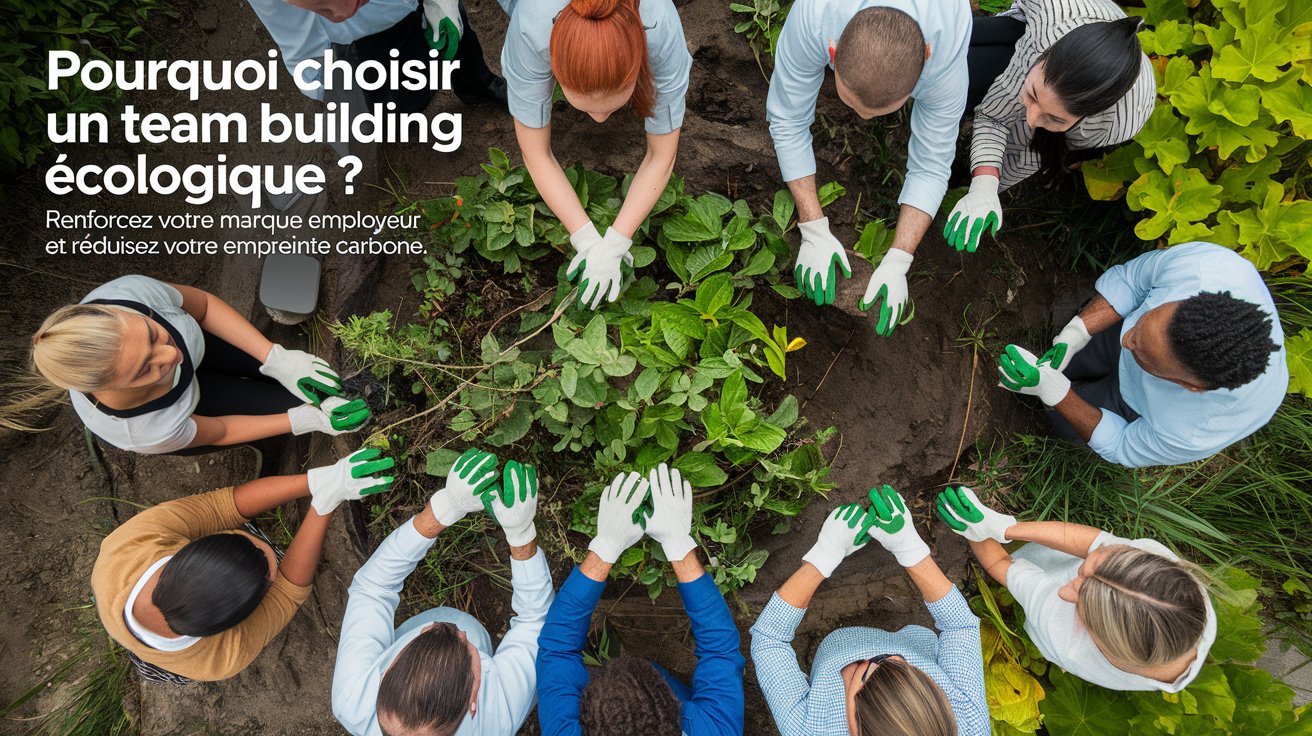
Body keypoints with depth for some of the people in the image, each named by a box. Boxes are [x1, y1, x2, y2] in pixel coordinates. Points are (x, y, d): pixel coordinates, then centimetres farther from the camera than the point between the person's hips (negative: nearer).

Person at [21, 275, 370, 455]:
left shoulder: (128, 292, -41)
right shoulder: (148, 434, -44)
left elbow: (204, 304, -19)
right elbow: (219, 431, -22)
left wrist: (278, 360, -27)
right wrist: (308, 420, -26)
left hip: (195, 343, 3)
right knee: (296, 403, -1)